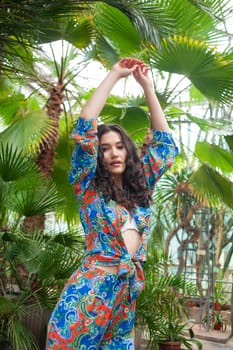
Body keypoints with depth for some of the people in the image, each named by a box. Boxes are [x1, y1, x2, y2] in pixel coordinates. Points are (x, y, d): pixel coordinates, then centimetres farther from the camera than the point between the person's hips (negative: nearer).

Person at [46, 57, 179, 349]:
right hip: (91, 287, -5)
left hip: (128, 291, 5)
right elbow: (85, 128, -5)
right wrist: (114, 75, 1)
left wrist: (147, 86, 17)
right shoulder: (88, 186, 4)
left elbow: (165, 142, 19)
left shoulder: (140, 186, 17)